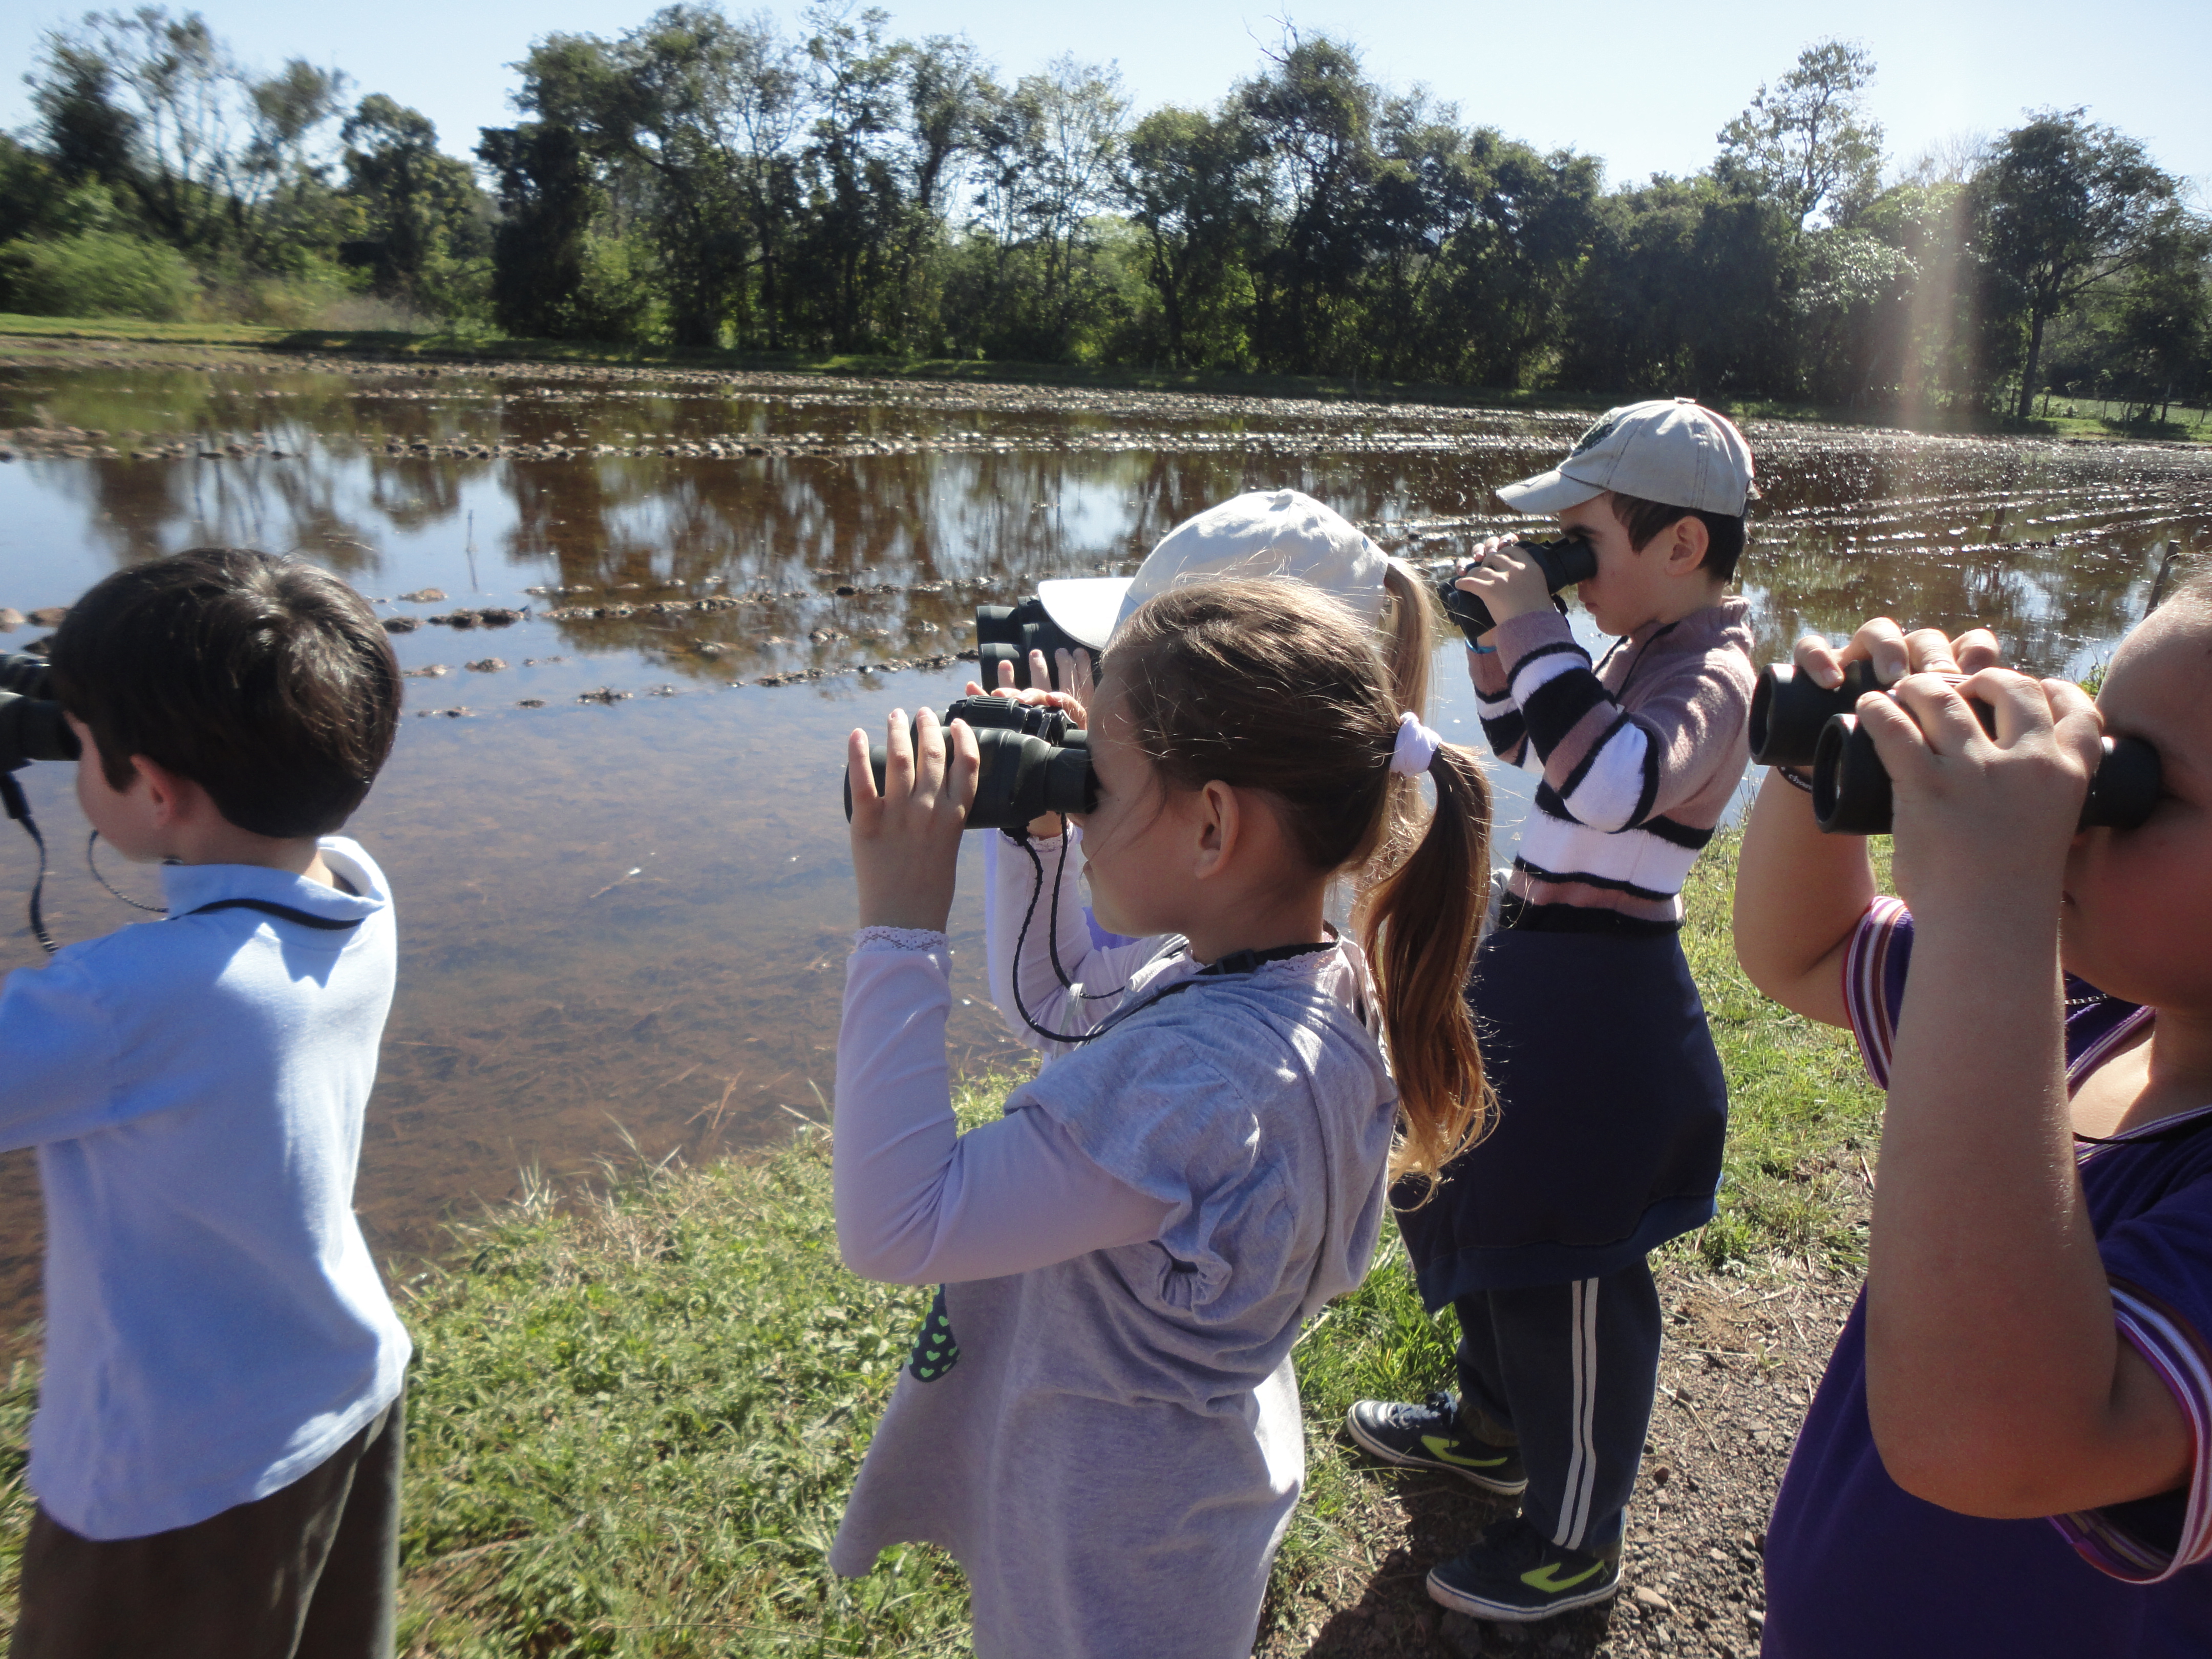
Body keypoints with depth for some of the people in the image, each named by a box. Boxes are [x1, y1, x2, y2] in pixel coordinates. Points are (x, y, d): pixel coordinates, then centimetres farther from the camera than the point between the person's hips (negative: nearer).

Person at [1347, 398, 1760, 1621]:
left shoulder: (1710, 671, -20)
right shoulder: (1645, 651, 8)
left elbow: (1610, 786, -40)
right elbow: (1512, 739, 19)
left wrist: (1538, 629, -30)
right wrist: (1500, 632, 2)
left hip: (1598, 1003, -10)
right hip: (1527, 963, 10)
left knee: (1566, 1274, 6)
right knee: (1458, 1190, 25)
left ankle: (1574, 1542, 29)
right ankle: (1495, 1424, 49)